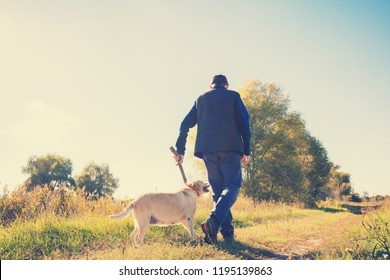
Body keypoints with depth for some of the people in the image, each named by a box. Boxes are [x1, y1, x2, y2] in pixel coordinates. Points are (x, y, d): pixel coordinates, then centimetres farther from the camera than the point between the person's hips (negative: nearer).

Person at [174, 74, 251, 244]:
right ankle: (214, 220, -27)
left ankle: (227, 232, 2)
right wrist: (247, 150, 2)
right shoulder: (233, 96, 10)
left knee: (218, 190, 9)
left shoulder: (201, 99, 19)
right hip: (230, 148, -3)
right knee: (232, 185, -3)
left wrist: (180, 150, 15)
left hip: (208, 150, 4)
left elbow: (185, 124, 13)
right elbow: (244, 122, 0)